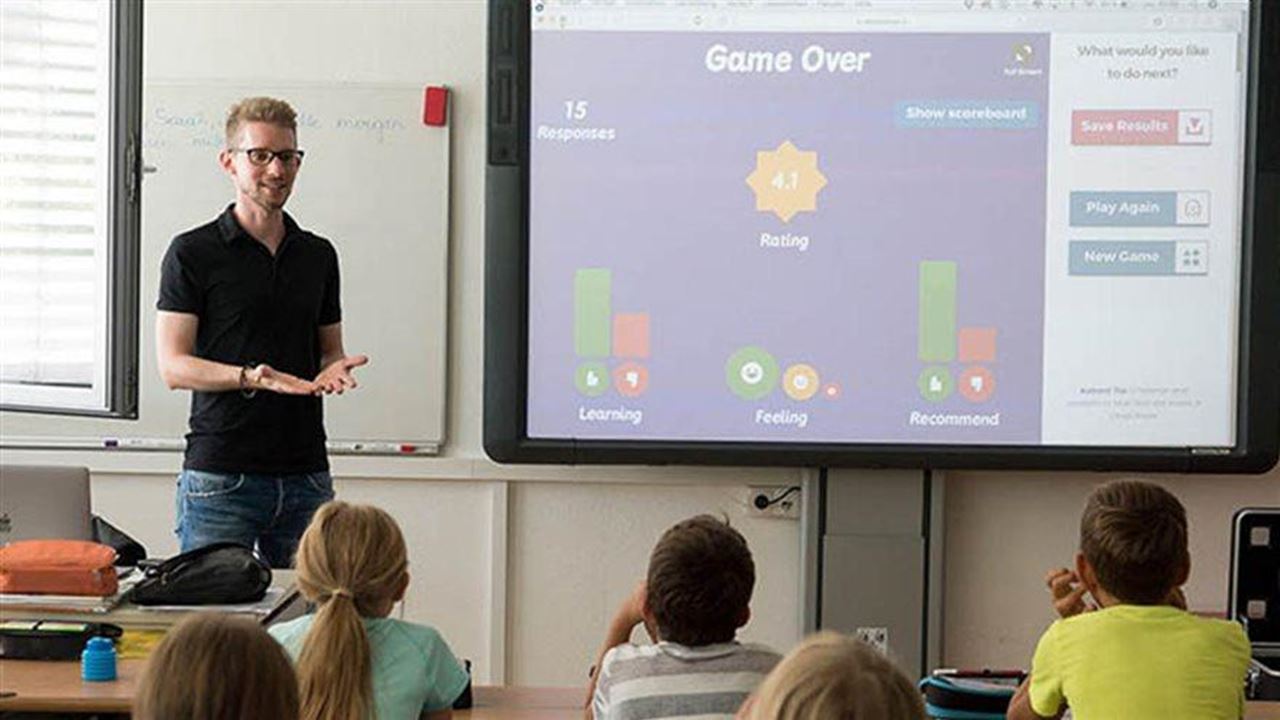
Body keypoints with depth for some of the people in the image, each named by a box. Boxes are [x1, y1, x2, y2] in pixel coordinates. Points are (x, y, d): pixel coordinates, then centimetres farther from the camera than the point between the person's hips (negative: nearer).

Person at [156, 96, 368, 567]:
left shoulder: (318, 255, 14)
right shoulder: (193, 253, -1)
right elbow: (173, 366, -6)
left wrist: (334, 371, -3)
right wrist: (251, 377, -21)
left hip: (305, 475, 4)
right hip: (220, 475, -4)